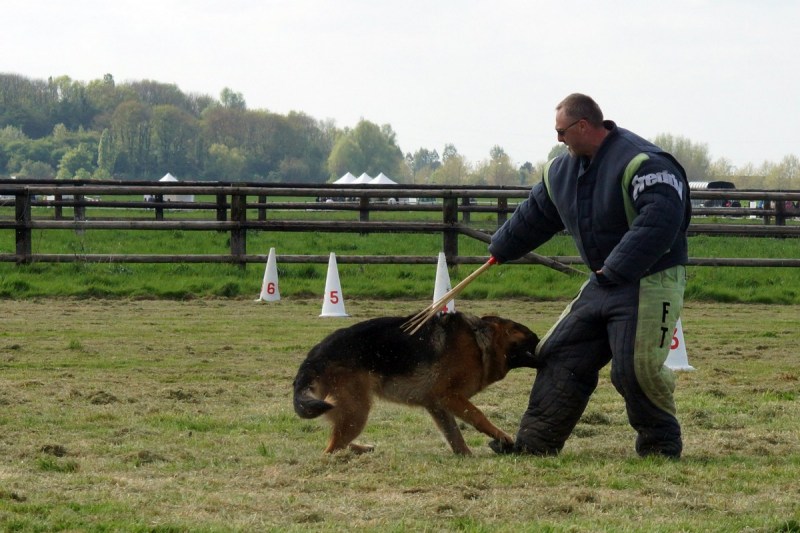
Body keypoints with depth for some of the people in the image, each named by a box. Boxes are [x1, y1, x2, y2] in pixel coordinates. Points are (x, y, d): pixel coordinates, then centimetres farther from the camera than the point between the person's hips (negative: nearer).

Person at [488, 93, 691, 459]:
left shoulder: (642, 163, -20)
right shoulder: (563, 170, 10)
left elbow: (659, 222, -30)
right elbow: (535, 215, 26)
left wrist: (615, 270, -31)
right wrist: (501, 249, 36)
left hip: (652, 281, -9)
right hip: (603, 283, 9)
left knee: (635, 368, -16)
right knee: (561, 356, 6)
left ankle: (661, 444, 4)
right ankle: (535, 442, 10)